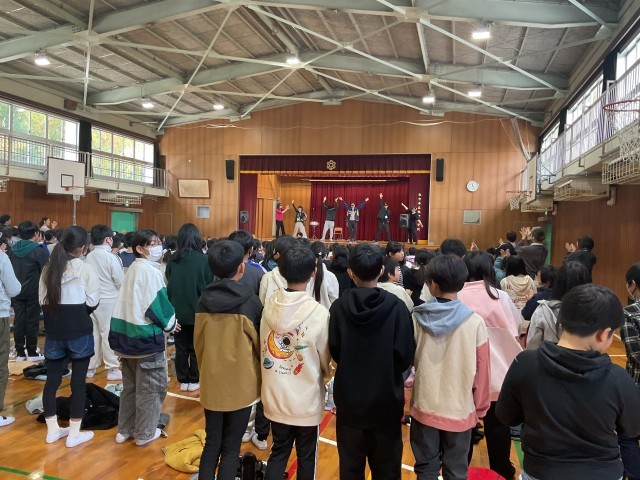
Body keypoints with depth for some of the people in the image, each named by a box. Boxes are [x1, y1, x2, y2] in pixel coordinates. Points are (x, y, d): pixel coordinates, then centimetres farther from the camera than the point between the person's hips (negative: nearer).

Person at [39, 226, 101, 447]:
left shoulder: (49, 268, 4)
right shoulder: (87, 269, -11)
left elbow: (43, 301, 5)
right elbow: (92, 303, -10)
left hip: (54, 332, 5)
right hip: (79, 332, -5)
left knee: (52, 379, 14)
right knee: (78, 381, 4)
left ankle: (52, 430, 25)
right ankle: (74, 433, 12)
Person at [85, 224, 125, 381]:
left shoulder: (88, 257, 3)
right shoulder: (110, 257, -14)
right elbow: (121, 281, -10)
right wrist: (123, 294, 7)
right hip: (109, 300, -6)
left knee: (93, 333, 14)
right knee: (109, 334, 0)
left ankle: (90, 367, 23)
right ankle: (112, 369, 7)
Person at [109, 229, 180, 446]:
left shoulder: (132, 269, 12)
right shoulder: (151, 271, -17)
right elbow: (156, 306, -21)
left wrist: (165, 321, 12)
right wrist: (170, 323, -3)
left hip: (127, 333, 9)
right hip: (146, 337, -9)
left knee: (130, 385, 20)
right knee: (151, 387, 5)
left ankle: (125, 430, 30)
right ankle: (145, 433, 15)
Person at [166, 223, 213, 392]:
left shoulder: (173, 259, -5)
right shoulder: (203, 259, -12)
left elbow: (168, 284, 6)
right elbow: (208, 285, -4)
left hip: (177, 310, 2)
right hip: (197, 310, -2)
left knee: (181, 347, 11)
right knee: (195, 347, 11)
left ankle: (183, 380, 18)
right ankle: (193, 380, 17)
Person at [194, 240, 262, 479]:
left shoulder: (204, 300, -4)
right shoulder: (249, 301, -14)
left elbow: (198, 343, 5)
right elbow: (259, 343, -3)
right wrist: (262, 374, 15)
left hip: (211, 383, 3)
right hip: (240, 384, -3)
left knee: (211, 444, 17)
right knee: (231, 448, 10)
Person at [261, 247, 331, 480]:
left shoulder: (269, 305, -9)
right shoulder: (319, 312, -20)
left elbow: (262, 348, 0)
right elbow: (326, 361, -7)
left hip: (275, 397, 3)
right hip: (306, 400, -3)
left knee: (278, 452, 21)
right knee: (306, 457, 17)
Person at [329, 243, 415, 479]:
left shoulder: (338, 307, -14)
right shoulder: (396, 306, -16)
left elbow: (334, 352, -6)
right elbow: (406, 356, -12)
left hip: (349, 399, 1)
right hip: (387, 400, -1)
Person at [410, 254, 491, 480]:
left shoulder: (417, 318, -9)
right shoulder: (475, 322, -13)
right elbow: (481, 370, -6)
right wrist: (480, 407, 8)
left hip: (424, 407, 1)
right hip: (460, 410, -1)